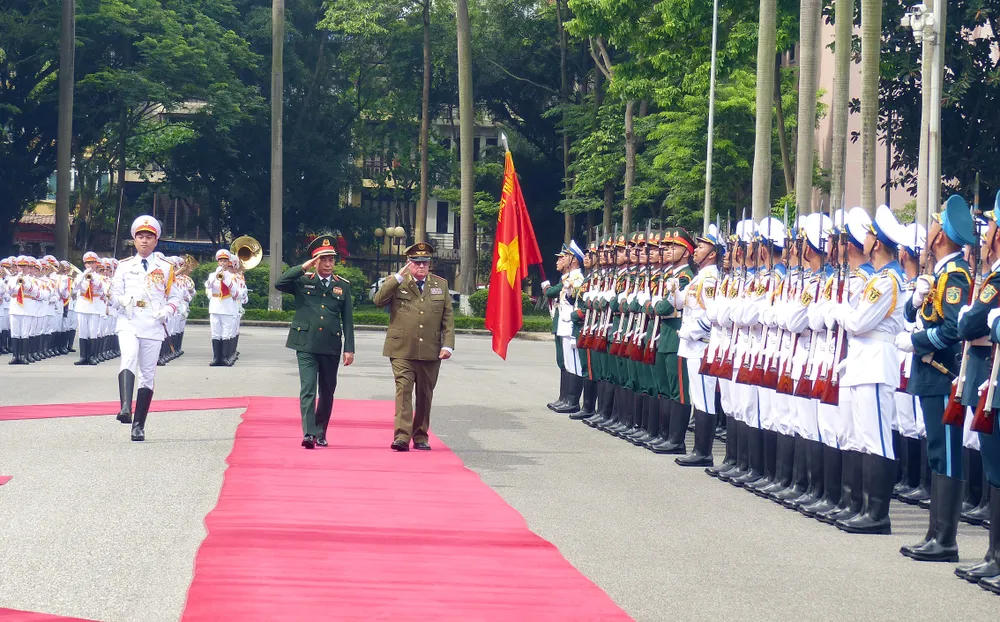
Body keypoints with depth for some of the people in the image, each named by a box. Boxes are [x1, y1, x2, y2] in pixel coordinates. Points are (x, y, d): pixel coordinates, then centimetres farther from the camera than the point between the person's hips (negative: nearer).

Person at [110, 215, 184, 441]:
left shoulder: (165, 268, 10)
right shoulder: (125, 266, 11)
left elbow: (175, 297, 13)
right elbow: (114, 293, 11)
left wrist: (167, 311, -8)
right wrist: (122, 300, -12)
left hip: (153, 327, 1)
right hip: (128, 323, -1)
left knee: (148, 375, 3)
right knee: (129, 359, -28)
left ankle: (139, 425, 8)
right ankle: (125, 408, -44)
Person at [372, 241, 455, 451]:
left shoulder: (440, 284, 12)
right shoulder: (396, 283, 5)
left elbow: (448, 318, 11)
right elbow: (378, 300, -13)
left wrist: (448, 345, 0)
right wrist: (398, 277, -15)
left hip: (430, 352, 3)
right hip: (402, 350, -3)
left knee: (425, 395, 9)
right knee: (403, 390, -13)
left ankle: (420, 437, 19)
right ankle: (402, 437, -18)